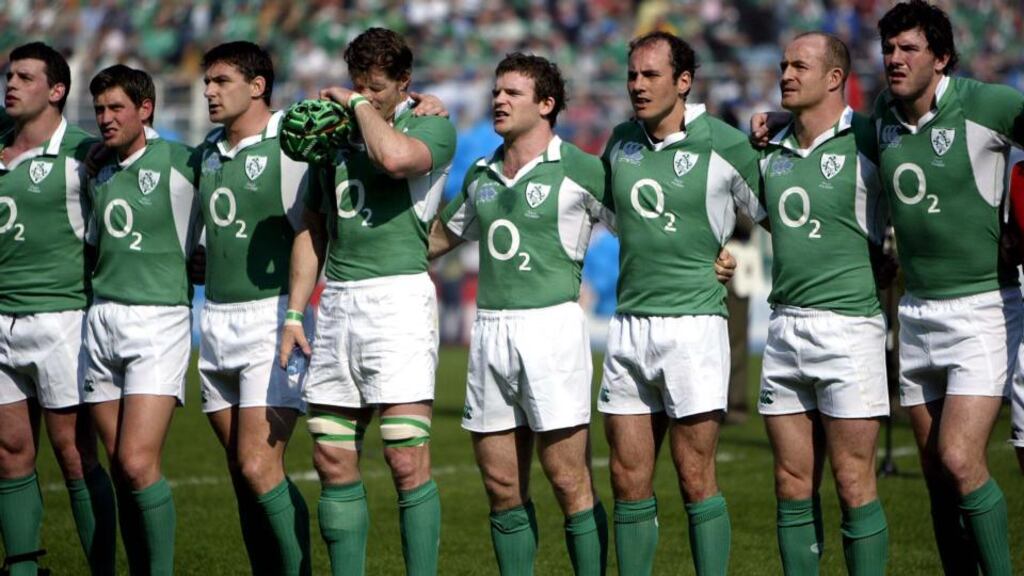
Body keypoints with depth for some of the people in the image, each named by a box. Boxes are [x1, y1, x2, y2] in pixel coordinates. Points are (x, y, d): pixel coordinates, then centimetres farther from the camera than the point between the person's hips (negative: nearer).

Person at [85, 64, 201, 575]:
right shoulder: (98, 173, 15)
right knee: (120, 467, 3)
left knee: (138, 462, -16)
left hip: (158, 318, -6)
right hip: (101, 320, 6)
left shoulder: (179, 162, -4)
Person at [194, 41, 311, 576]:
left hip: (271, 318, -7)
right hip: (216, 321, 7)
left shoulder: (288, 145, -9)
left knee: (259, 466, -15)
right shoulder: (208, 152, 14)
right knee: (241, 471, 7)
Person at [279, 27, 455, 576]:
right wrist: (294, 312, 15)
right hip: (335, 304, 6)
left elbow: (396, 157, -25)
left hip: (398, 297, -6)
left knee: (407, 461, -11)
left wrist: (361, 105, -8)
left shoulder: (431, 126, -1)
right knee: (333, 463, 4)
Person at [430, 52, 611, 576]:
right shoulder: (480, 175, 16)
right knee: (502, 488, 6)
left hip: (552, 322, -6)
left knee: (569, 482, -8)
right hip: (489, 330, 6)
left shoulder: (578, 169, -2)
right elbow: (441, 236, 31)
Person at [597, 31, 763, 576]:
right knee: (629, 481, 6)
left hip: (692, 322, -5)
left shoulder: (724, 145, -6)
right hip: (628, 323, 5)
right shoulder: (621, 141, 10)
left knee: (696, 479, -6)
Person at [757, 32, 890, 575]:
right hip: (784, 326, 6)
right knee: (792, 485, 6)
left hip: (847, 323, -6)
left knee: (854, 485, -5)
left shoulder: (865, 143, -5)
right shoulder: (771, 151, 12)